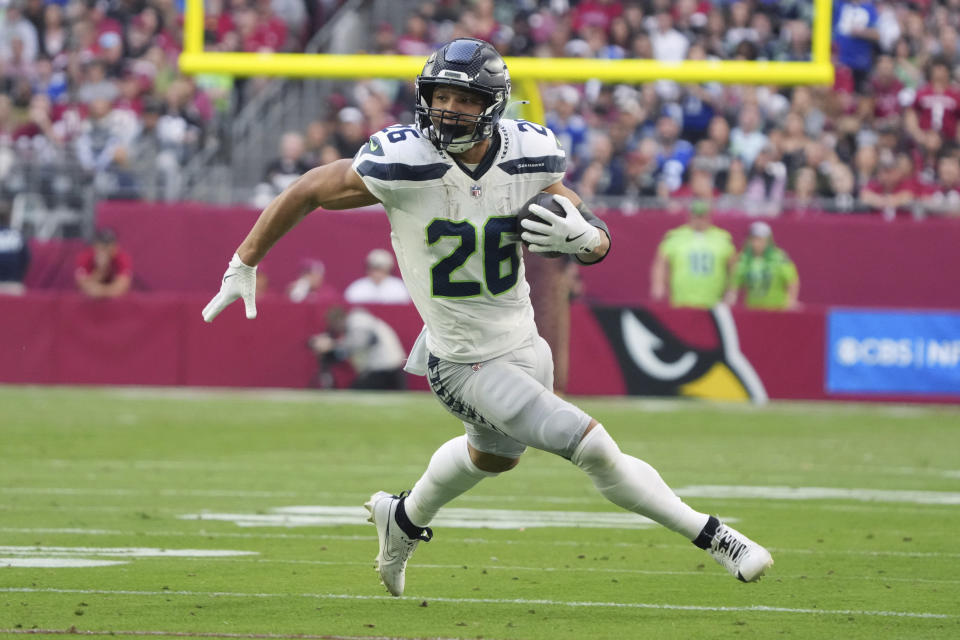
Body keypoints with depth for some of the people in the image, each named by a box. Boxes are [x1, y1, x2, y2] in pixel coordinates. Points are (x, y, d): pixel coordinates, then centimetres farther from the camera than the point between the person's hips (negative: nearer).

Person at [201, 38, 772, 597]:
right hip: (466, 363, -6)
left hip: (523, 342, 6)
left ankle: (403, 521, 57)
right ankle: (712, 537, -1)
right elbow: (309, 192, -10)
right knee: (595, 448, -13)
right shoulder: (403, 162, -23)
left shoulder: (528, 156, -10)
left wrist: (582, 236, -24)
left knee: (494, 456, 31)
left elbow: (597, 239, 1)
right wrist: (244, 265, -5)